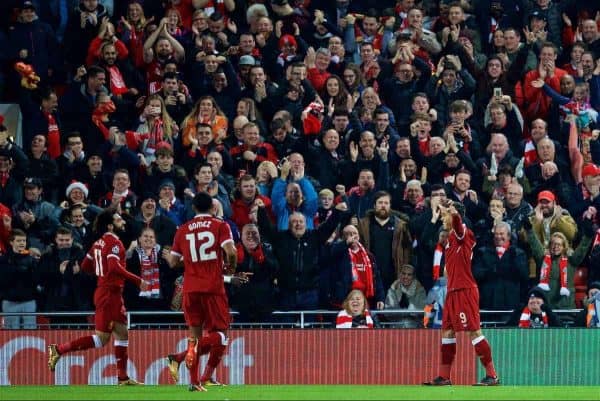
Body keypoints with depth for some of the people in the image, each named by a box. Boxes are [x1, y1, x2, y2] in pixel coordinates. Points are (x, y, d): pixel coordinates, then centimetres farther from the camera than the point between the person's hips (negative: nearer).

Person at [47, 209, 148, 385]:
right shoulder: (113, 242, -14)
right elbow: (114, 267, -28)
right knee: (102, 339, -8)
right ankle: (59, 349, -9)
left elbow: (85, 265, 18)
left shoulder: (100, 242, 13)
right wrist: (138, 281, -24)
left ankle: (123, 377, 16)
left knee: (122, 334, 13)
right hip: (110, 293, -10)